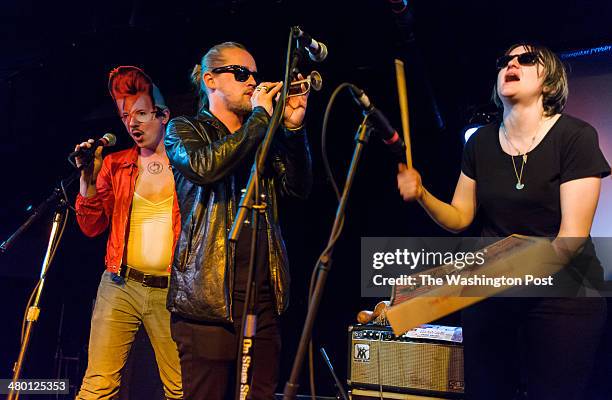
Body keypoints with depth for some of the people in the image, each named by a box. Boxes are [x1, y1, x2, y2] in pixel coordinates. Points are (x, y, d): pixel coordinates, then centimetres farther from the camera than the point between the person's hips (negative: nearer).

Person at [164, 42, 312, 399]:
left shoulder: (262, 138, 18)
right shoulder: (184, 130, 6)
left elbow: (300, 187, 7)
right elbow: (206, 167, -17)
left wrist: (294, 128, -4)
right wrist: (260, 116, -9)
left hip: (263, 293, 5)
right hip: (211, 293, -4)